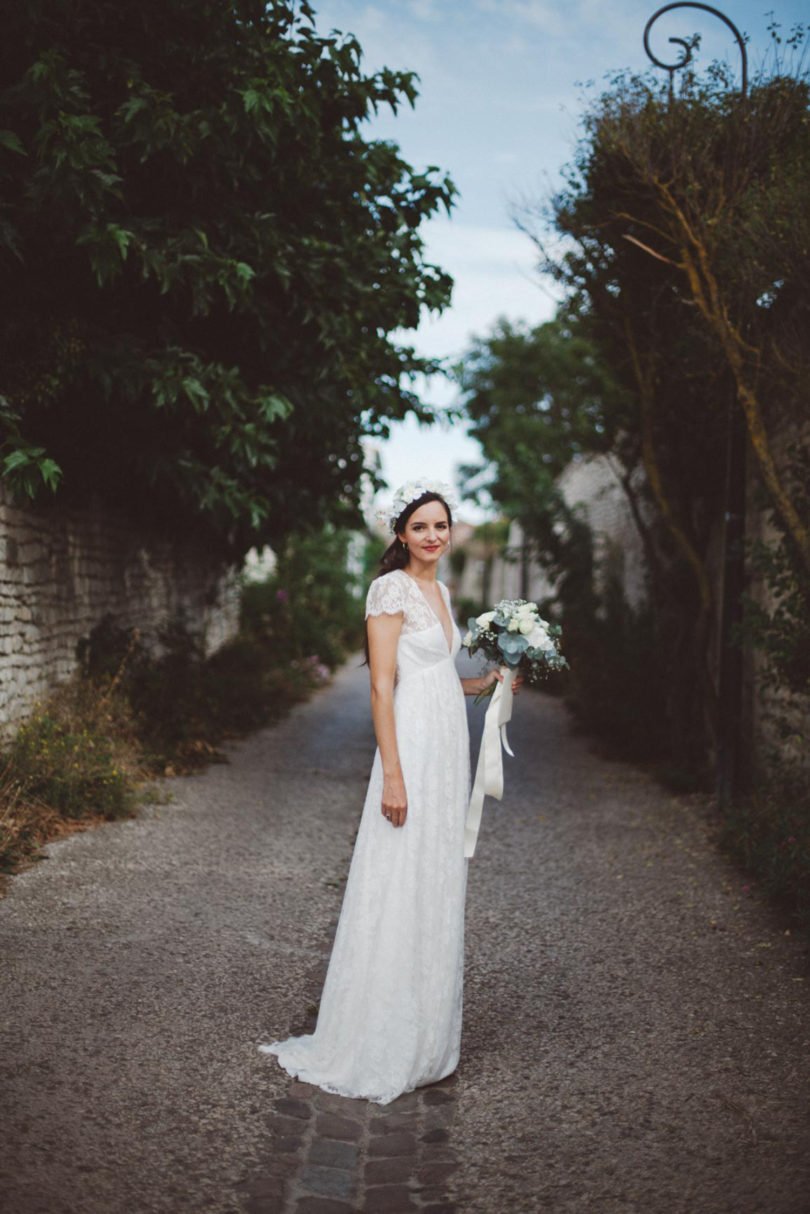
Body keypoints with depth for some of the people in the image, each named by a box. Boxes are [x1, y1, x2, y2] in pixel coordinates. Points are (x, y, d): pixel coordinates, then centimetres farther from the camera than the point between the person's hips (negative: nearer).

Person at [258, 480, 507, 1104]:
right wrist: (392, 774, -21)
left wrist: (485, 683, 12)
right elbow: (383, 685, -16)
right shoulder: (391, 589, -11)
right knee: (399, 891, -3)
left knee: (439, 891, 14)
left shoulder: (441, 591, 15)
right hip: (411, 748, -9)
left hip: (449, 750, 9)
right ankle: (379, 1049, 10)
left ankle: (426, 1037, 27)